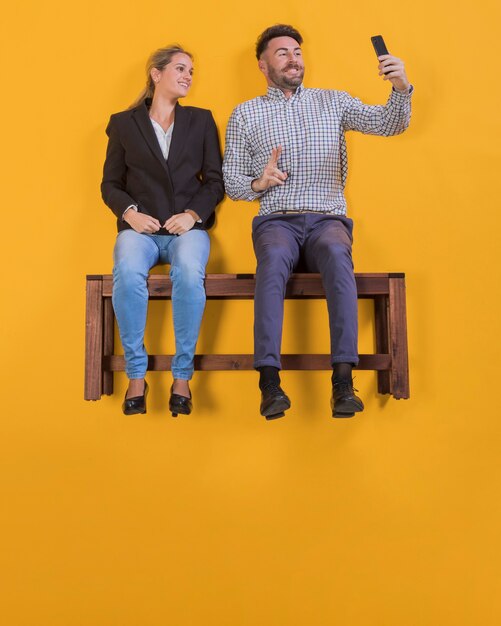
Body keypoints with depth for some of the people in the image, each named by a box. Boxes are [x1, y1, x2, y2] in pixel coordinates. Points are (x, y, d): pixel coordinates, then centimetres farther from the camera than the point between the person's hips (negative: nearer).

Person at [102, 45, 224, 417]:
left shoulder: (201, 120, 16)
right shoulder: (123, 123, 13)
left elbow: (215, 181, 11)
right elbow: (111, 184, 12)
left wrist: (193, 213, -7)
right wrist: (130, 212, -9)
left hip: (188, 226, 0)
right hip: (141, 227, 0)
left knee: (189, 274, -34)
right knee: (127, 273, -34)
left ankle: (182, 376, -22)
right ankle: (136, 375, -20)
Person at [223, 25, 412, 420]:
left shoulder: (333, 102, 17)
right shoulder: (245, 114, 15)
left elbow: (389, 124, 5)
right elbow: (231, 183, 12)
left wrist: (401, 88, -15)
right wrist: (258, 183, -10)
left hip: (328, 219, 1)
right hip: (277, 221, 0)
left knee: (336, 253, -35)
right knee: (274, 257, -36)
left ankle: (344, 380, -39)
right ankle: (270, 381, -40)